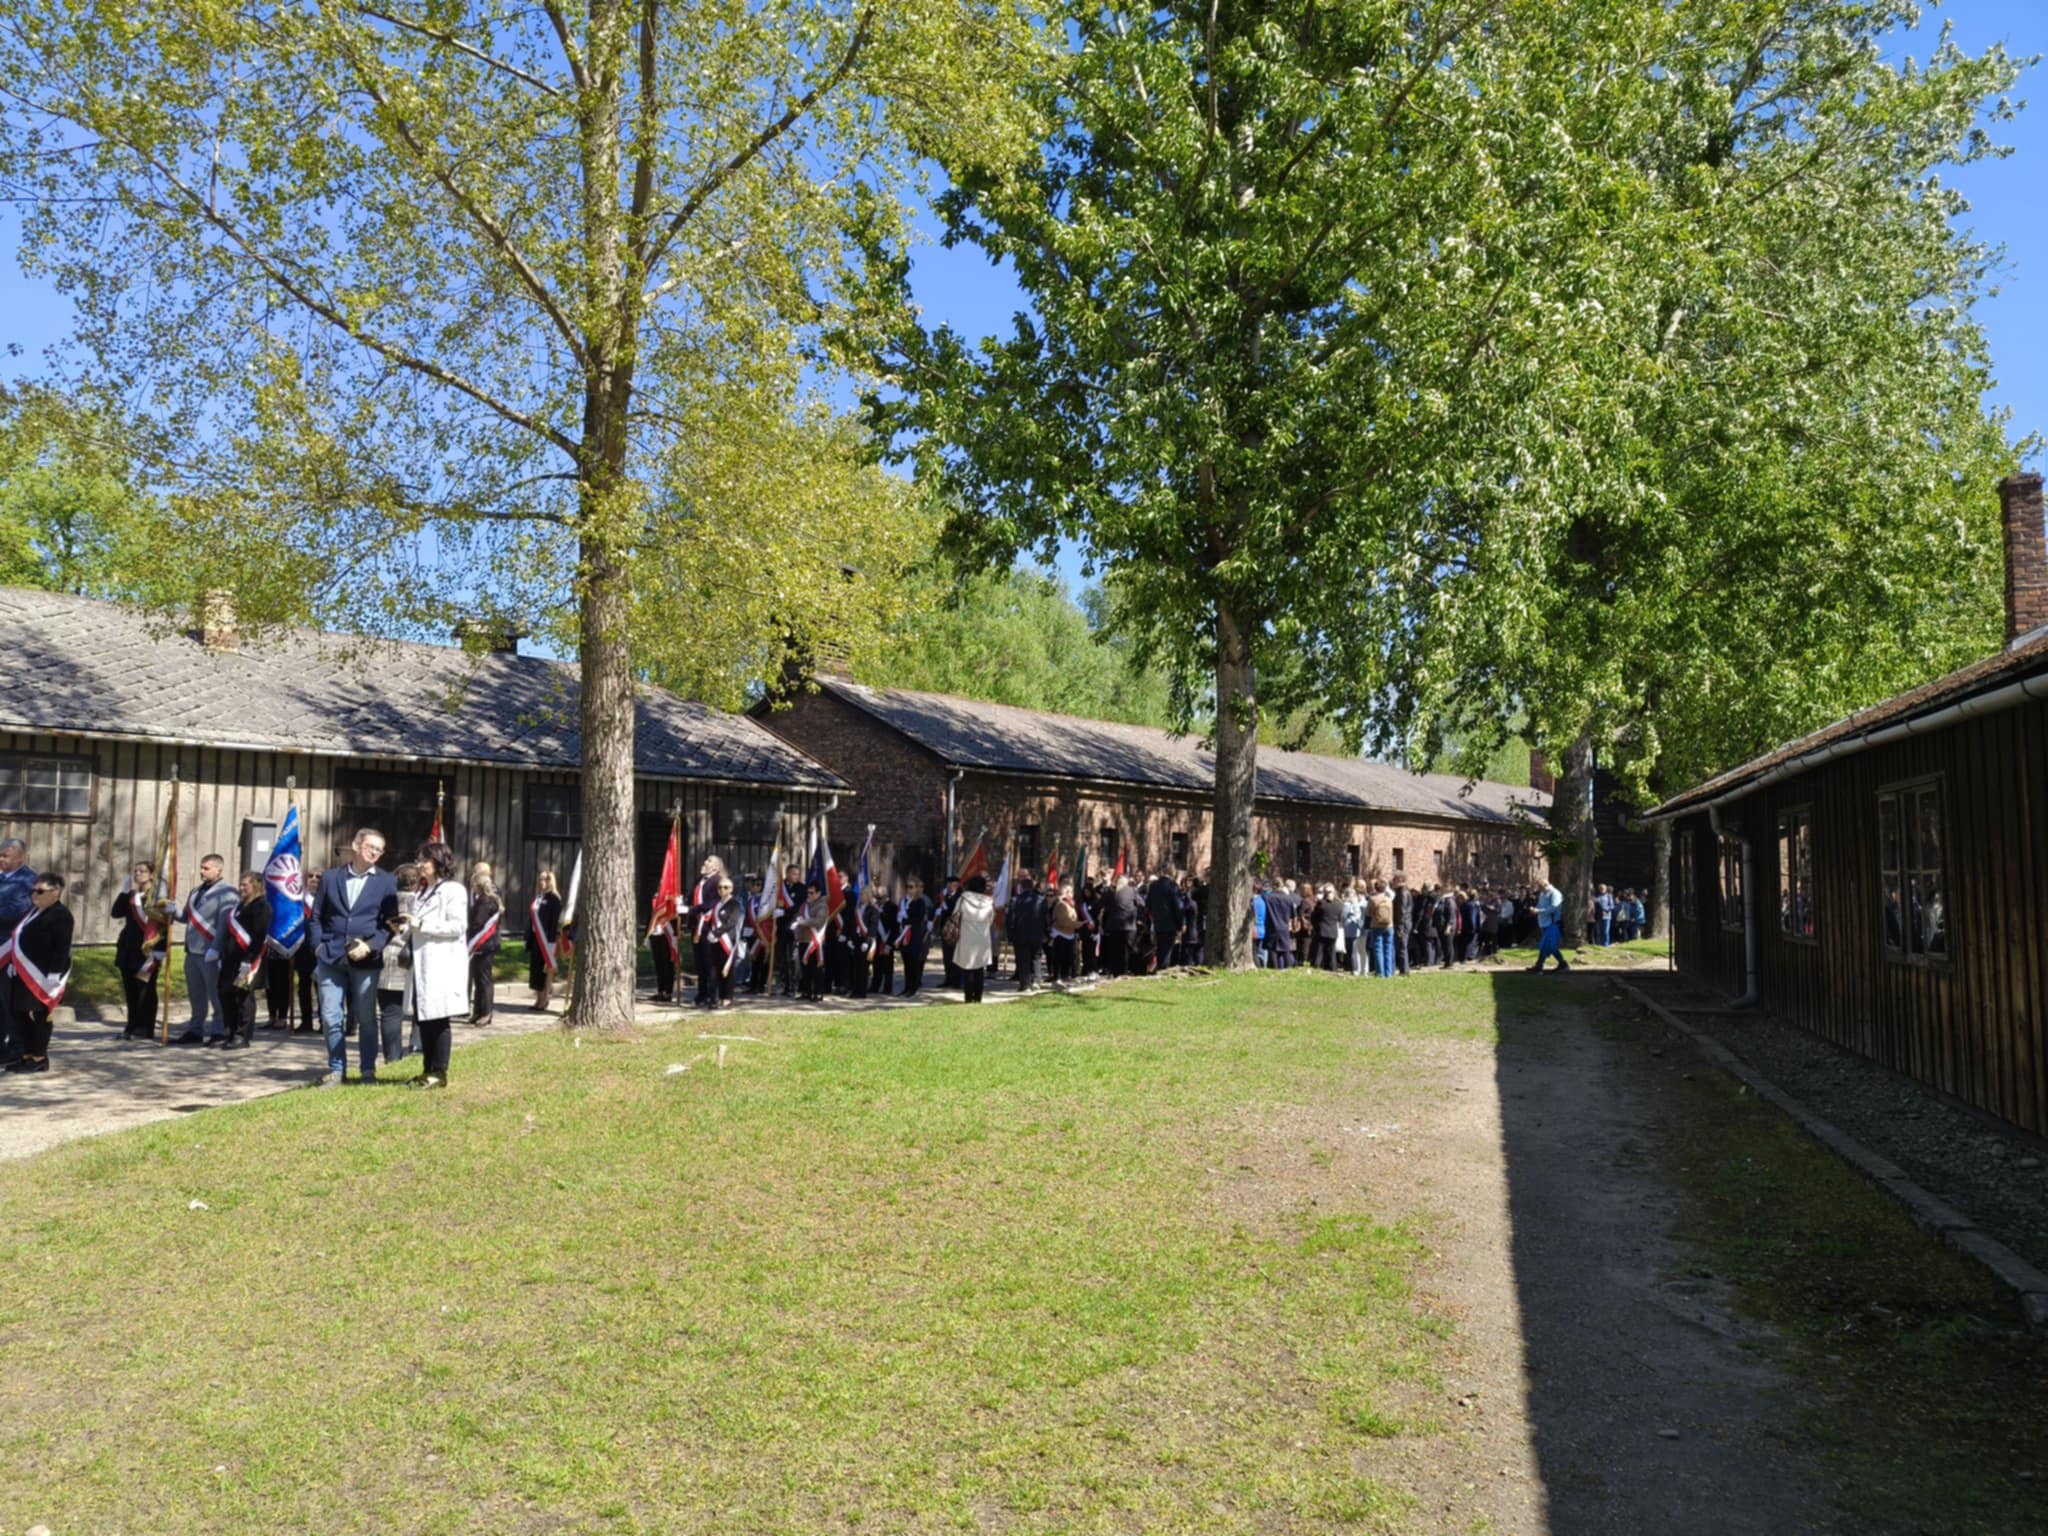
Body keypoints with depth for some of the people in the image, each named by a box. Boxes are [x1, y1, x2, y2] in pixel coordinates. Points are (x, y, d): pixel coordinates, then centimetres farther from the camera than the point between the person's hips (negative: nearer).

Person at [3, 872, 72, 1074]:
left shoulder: (60, 914, -12)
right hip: (24, 974, 9)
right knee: (20, 1014, 11)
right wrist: (13, 966, 15)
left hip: (43, 975, -9)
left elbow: (62, 948, -17)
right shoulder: (34, 911, 15)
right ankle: (28, 1055, 20)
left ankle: (40, 1058, 7)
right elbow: (19, 939, 21)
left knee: (39, 1015, -2)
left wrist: (53, 976, -22)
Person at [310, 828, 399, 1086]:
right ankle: (336, 1069, 15)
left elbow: (390, 922, 1)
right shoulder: (330, 877, 9)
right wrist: (318, 945, 1)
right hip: (331, 958, 1)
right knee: (331, 1018, 2)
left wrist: (370, 945, -11)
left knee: (366, 1018, 5)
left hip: (366, 959, -1)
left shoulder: (386, 882, 4)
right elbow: (315, 917, 13)